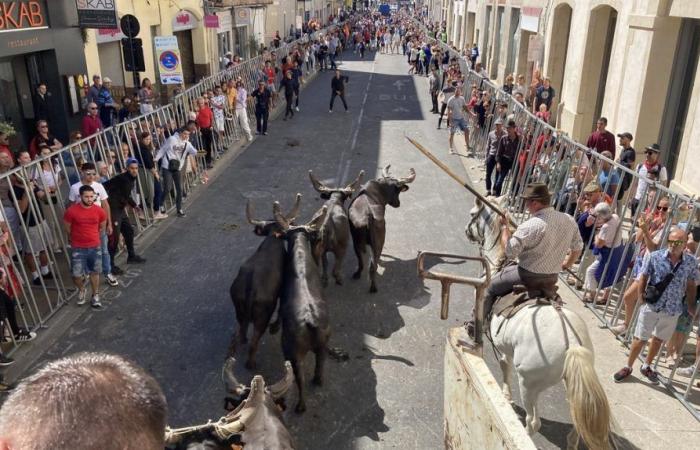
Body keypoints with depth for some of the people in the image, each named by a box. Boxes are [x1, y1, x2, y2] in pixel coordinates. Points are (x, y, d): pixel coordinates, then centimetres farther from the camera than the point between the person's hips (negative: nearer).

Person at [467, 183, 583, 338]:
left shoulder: (530, 225, -24)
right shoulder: (569, 221, -2)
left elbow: (510, 251, -21)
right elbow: (578, 247, 12)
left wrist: (504, 226, -9)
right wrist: (565, 265, 27)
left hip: (527, 277, -7)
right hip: (552, 279, 7)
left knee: (489, 288, 11)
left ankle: (474, 326, 17)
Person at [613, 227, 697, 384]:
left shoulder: (691, 262, -7)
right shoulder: (654, 257, -13)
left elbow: (691, 285, 5)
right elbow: (643, 278, -4)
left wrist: (691, 306, 7)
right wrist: (642, 297, -4)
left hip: (673, 310, 2)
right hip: (651, 306, -2)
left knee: (659, 339, 19)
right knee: (640, 338, 7)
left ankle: (646, 366, 39)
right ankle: (628, 367, 24)